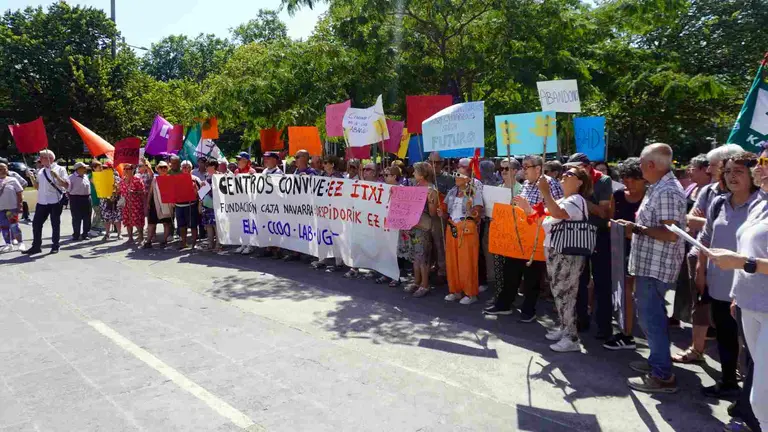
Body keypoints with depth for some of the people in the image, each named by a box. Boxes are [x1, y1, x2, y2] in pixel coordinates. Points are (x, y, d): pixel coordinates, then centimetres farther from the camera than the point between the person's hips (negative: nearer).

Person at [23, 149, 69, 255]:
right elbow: (37, 187, 18)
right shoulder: (40, 171, 14)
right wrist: (32, 177, 4)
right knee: (36, 223, 5)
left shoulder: (59, 169, -2)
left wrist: (57, 176, -21)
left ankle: (55, 246, 14)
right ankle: (36, 246, 12)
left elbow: (66, 185, -8)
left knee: (55, 224, 4)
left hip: (55, 201, -5)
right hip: (42, 201, 6)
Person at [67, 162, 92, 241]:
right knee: (76, 218, -1)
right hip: (76, 199, -5)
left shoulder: (86, 177, 13)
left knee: (87, 218, 6)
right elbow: (68, 190, -4)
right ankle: (76, 235, 8)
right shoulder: (71, 177, -5)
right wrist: (71, 199, -7)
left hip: (86, 199, 6)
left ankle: (85, 234, 16)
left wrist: (88, 197, 12)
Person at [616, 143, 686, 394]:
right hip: (649, 263, 11)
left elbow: (670, 234, -26)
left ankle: (663, 376, 2)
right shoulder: (659, 188, 13)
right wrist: (634, 227, 12)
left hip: (656, 266, -11)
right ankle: (657, 361, 31)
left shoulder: (667, 191, -19)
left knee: (650, 317, -6)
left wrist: (637, 228, -19)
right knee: (650, 315, 19)